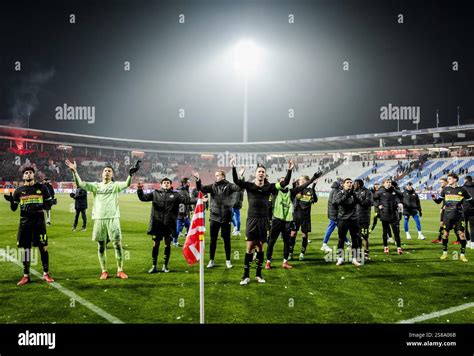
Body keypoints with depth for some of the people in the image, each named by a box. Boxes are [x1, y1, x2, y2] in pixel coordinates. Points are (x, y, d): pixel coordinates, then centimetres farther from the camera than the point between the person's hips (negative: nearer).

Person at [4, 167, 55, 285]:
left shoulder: (42, 188, 2)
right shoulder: (19, 190, 6)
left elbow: (49, 202, 8)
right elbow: (14, 208, 10)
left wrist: (46, 204, -14)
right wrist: (11, 201, -10)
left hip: (39, 221, -1)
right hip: (24, 222, 2)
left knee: (43, 247, 0)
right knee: (25, 248, 6)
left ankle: (46, 273, 11)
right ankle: (26, 276, 15)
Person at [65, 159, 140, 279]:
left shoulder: (115, 185, 5)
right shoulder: (96, 185, 10)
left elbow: (126, 184, -14)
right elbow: (80, 184, -1)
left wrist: (130, 174, -33)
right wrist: (74, 171, -14)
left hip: (113, 218, -2)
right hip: (99, 219, 2)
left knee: (117, 244, -3)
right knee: (101, 246, 7)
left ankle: (120, 270, 7)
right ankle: (104, 271, 17)